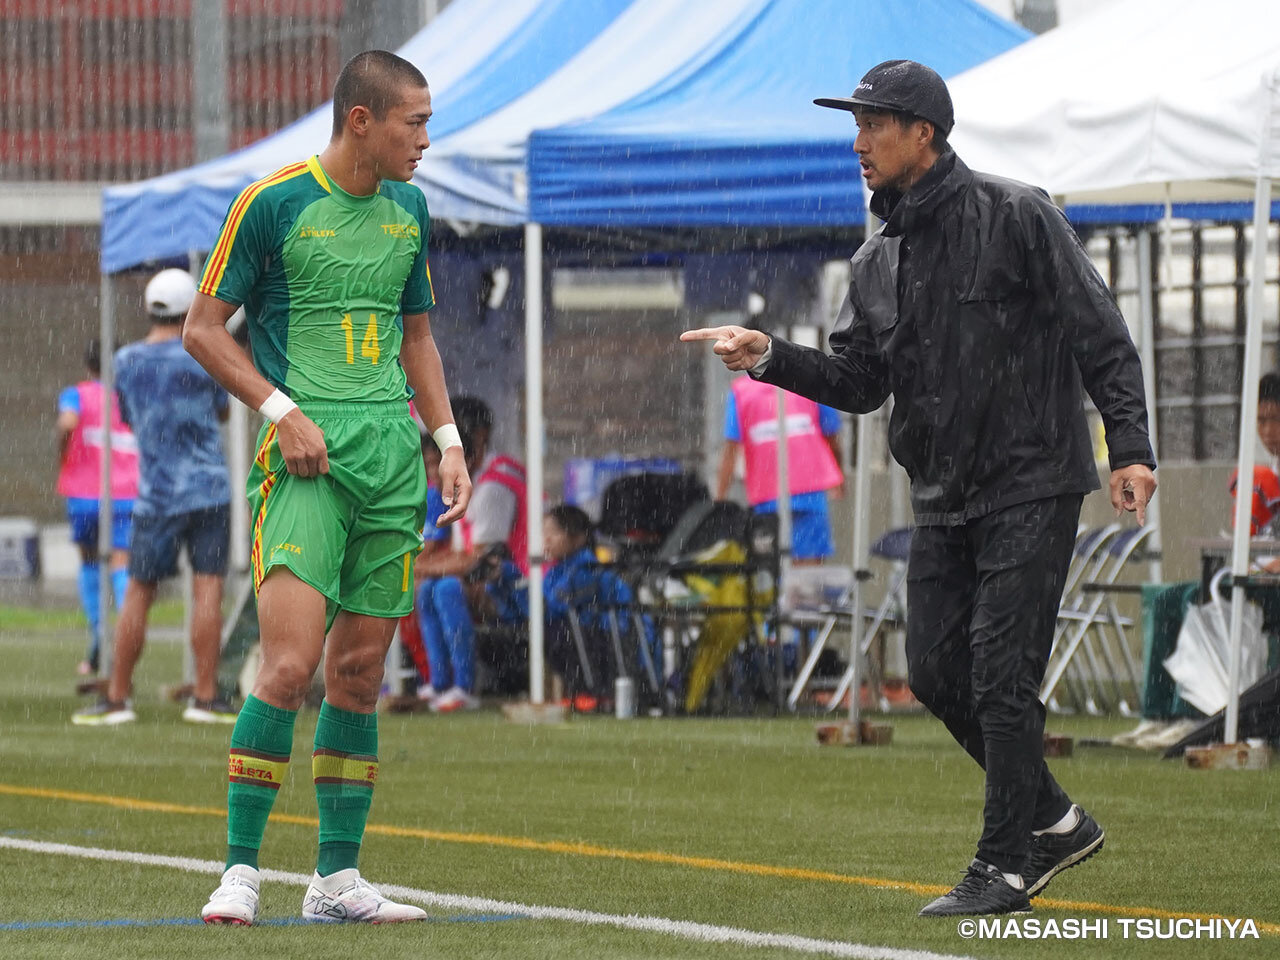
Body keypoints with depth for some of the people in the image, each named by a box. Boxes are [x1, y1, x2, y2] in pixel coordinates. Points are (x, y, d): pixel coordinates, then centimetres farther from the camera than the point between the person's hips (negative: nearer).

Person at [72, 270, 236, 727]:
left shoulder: (127, 362, 2)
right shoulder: (201, 359, -7)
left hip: (156, 496, 2)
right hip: (208, 489, -2)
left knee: (138, 594, 7)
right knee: (207, 590, -2)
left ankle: (116, 699, 9)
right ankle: (205, 697, -4)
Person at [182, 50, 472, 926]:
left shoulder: (407, 209, 14)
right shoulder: (273, 203, -5)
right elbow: (204, 328, -2)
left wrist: (448, 439, 14)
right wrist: (281, 409, -11)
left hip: (392, 451, 6)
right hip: (308, 455, -6)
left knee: (360, 668, 5)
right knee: (291, 662, -16)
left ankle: (337, 878, 11)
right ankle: (240, 869, -9)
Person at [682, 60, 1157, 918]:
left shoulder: (1016, 217, -9)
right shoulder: (878, 262, 11)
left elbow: (1101, 334, -11)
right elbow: (859, 382, 11)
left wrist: (1130, 446, -19)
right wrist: (769, 357, -4)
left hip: (1032, 489, -7)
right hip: (944, 500, 7)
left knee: (1001, 673, -9)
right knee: (937, 671, 6)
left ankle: (1009, 865, -2)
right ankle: (1053, 821, 21)